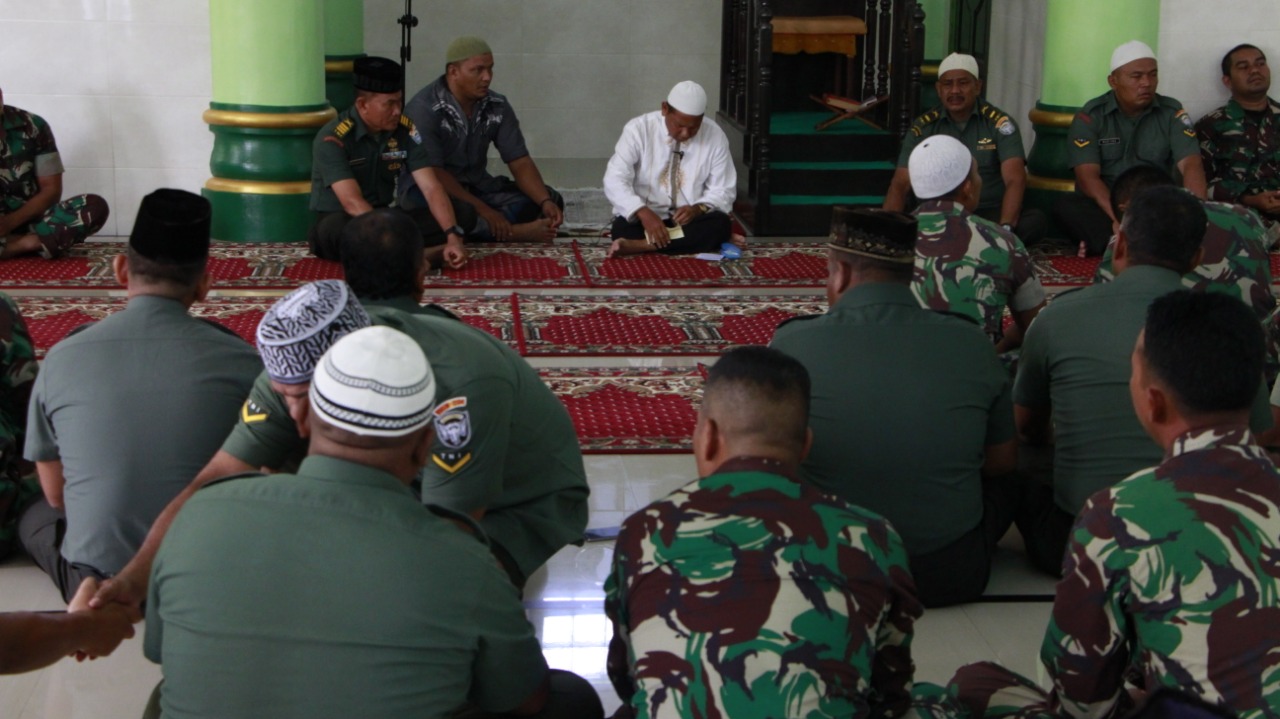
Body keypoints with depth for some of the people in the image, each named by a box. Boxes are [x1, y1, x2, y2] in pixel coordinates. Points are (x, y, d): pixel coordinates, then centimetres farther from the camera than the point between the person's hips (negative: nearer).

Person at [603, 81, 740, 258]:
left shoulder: (715, 136, -6)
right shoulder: (638, 129, -11)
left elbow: (723, 190, 0)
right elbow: (615, 181, -18)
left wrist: (698, 209, -22)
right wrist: (644, 213, -34)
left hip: (691, 218, 2)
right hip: (644, 218, -2)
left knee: (720, 225, -30)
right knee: (624, 230, -34)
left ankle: (642, 245, -32)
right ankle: (691, 239, -23)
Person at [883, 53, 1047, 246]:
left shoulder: (999, 123, -3)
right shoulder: (923, 127, 4)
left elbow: (1015, 180, -14)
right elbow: (900, 184, -2)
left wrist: (1004, 229, -33)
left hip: (989, 215, 0)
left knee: (1036, 221, -32)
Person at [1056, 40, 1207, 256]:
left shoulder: (1172, 113, 4)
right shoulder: (1090, 116, -1)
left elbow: (1191, 165, -9)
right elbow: (1087, 176, -12)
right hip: (1105, 207, -2)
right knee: (1067, 205, -31)